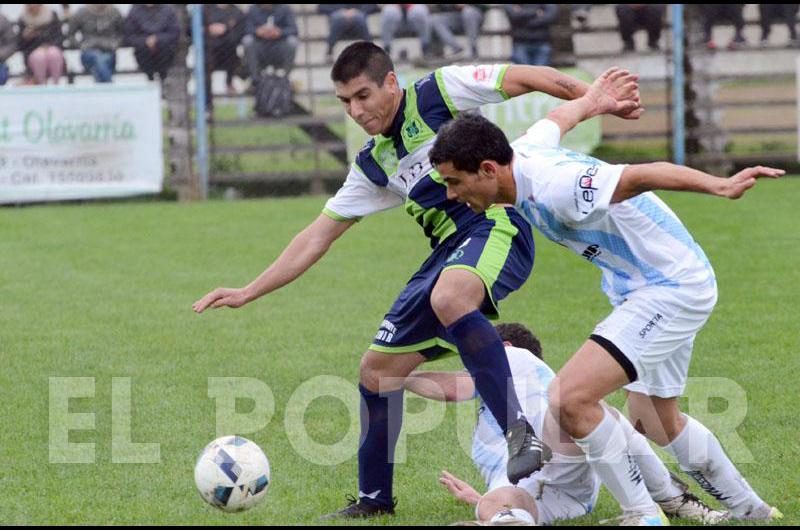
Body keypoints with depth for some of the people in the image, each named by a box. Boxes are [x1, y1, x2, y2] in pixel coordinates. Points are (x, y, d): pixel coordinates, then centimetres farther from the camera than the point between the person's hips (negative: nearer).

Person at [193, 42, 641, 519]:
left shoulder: (437, 93, -2)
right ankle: (374, 498, 25)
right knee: (377, 369, 8)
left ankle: (522, 434, -42)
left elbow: (527, 78, -6)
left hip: (497, 222, -9)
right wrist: (248, 293, 18)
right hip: (449, 248, 9)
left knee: (449, 298, -40)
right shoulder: (374, 165, 18)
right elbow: (317, 238, 22)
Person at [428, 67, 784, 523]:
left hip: (674, 289, -10)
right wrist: (590, 101, 41)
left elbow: (643, 174, -38)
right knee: (657, 424, 24)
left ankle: (642, 514, -8)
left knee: (569, 399, -22)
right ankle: (751, 511, 43)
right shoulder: (523, 152, -3)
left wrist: (719, 186, -50)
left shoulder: (553, 188, -30)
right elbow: (559, 118, 19)